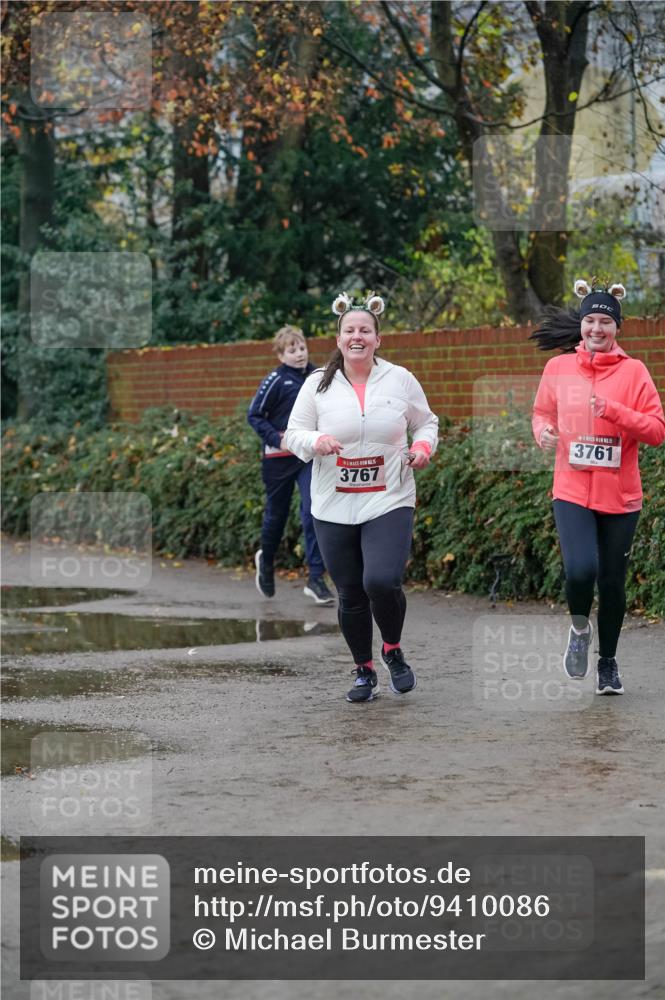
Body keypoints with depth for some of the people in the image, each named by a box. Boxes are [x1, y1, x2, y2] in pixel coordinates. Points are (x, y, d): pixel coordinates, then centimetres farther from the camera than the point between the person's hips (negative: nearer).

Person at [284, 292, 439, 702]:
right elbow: (294, 433, 6)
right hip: (334, 510, 2)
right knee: (350, 594, 7)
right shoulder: (318, 384, 3)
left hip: (390, 503, -2)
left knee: (382, 581, -21)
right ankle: (364, 671, 27)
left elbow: (425, 421, 16)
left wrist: (423, 445, -5)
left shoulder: (400, 379, 4)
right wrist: (315, 441, -16)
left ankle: (393, 650, 8)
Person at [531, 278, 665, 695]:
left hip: (620, 496, 0)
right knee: (581, 570, -20)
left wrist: (614, 411, -19)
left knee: (612, 581, 7)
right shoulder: (558, 368, 4)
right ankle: (580, 628, 13)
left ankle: (608, 660, 29)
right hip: (572, 491, 0)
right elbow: (543, 411, 19)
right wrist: (542, 429, -5)